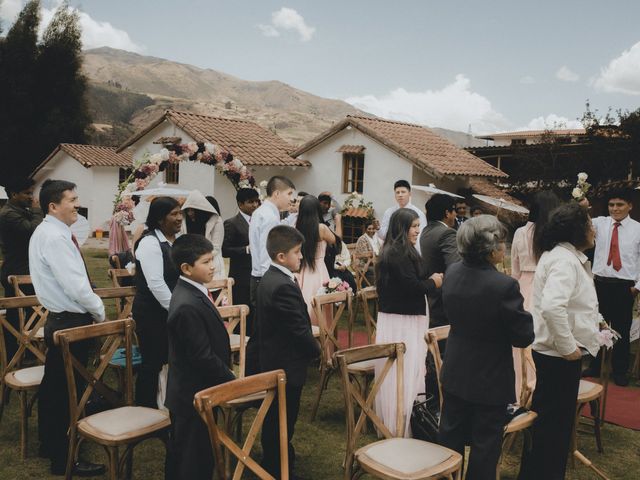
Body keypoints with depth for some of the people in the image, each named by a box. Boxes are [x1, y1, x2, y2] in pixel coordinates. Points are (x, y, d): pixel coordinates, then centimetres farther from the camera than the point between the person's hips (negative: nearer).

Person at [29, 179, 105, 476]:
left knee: (54, 385, 21)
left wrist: (91, 307, 11)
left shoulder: (47, 232, 11)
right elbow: (75, 285, -26)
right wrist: (99, 311, -12)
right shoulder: (54, 237, -21)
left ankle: (51, 445, 38)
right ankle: (64, 460, 13)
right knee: (66, 389, 0)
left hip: (60, 319, 11)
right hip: (70, 322, -11)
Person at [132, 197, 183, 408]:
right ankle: (145, 410, 19)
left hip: (173, 311, 7)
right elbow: (156, 284, -21)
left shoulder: (179, 239, 8)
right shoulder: (150, 243, -16)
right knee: (153, 363, 3)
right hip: (153, 314, -7)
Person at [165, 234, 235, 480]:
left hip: (195, 391, 10)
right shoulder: (187, 306, -28)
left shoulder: (193, 292, 3)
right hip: (194, 395, -10)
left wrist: (227, 375, 13)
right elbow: (203, 357, -26)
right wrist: (231, 380, -14)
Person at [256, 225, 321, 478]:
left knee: (275, 418, 23)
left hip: (273, 360, 10)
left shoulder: (268, 279, 6)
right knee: (283, 421, 3)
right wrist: (317, 351, -6)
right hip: (287, 364, -10)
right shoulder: (285, 287, -26)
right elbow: (300, 329, -24)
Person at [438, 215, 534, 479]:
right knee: (485, 446, 12)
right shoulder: (504, 286, -27)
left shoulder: (451, 273, -7)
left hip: (455, 373, 6)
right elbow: (524, 337, -17)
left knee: (450, 436, 20)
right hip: (491, 379, -6)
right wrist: (523, 311, 0)